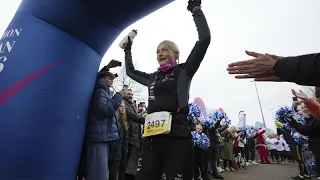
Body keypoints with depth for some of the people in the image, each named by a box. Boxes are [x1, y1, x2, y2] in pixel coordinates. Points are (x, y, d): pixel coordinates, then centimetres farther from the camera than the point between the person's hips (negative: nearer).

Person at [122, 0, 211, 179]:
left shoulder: (184, 71, 5)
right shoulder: (153, 78, 20)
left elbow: (204, 38, -4)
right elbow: (130, 71, 37)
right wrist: (128, 50, 39)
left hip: (177, 139, -5)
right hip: (152, 139, 5)